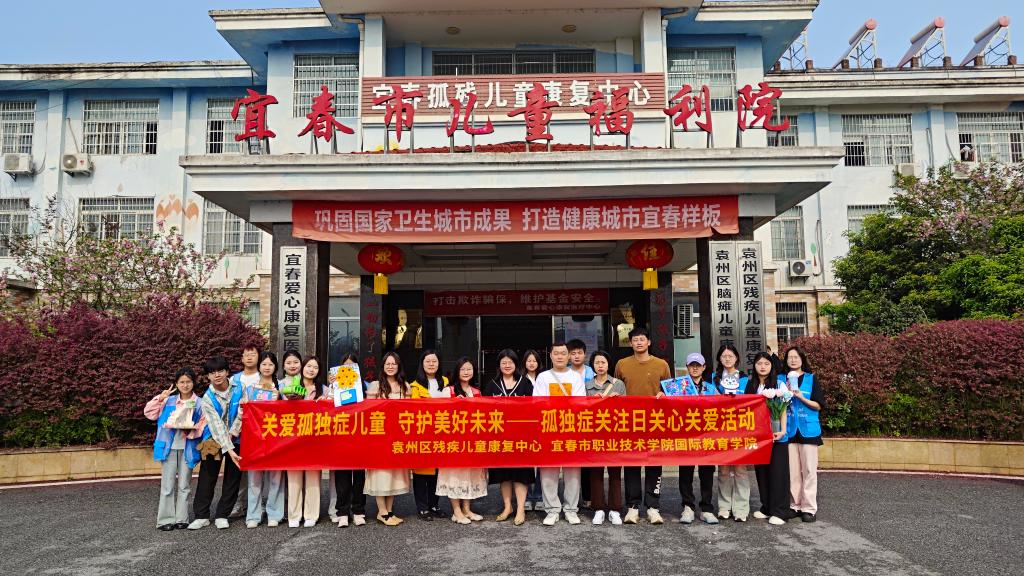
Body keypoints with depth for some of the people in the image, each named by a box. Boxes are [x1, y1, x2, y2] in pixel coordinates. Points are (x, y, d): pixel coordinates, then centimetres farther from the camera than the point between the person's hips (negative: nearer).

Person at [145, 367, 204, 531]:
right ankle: (166, 519, 10)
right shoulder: (168, 400, 6)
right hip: (169, 446, 1)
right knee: (168, 484, 2)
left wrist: (191, 430, -17)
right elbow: (149, 413, 5)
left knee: (184, 485, 6)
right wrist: (159, 398, -5)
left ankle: (181, 519, 14)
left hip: (187, 448, -1)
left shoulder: (199, 403, 1)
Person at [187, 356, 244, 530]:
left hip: (235, 439, 1)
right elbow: (217, 425, -19)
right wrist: (229, 450, -27)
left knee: (232, 479, 4)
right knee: (207, 479, 2)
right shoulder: (207, 399, -11)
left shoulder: (239, 388, -8)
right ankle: (202, 516, 15)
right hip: (214, 441, -1)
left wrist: (233, 433, -17)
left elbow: (242, 412, -6)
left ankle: (222, 515, 15)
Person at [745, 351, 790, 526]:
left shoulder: (779, 385, 0)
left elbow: (783, 410, -3)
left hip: (775, 435, -4)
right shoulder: (750, 385, 10)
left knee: (777, 472, -2)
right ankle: (766, 507, 21)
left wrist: (782, 430, -14)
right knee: (761, 471, 9)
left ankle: (779, 511, 4)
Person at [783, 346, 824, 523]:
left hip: (808, 430, -2)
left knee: (809, 470, 0)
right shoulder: (782, 379, 8)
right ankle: (795, 505, 13)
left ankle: (809, 508, 5)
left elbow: (818, 406, 0)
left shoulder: (811, 379, 2)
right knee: (792, 470, 5)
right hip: (789, 430, 2)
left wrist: (801, 397, -14)